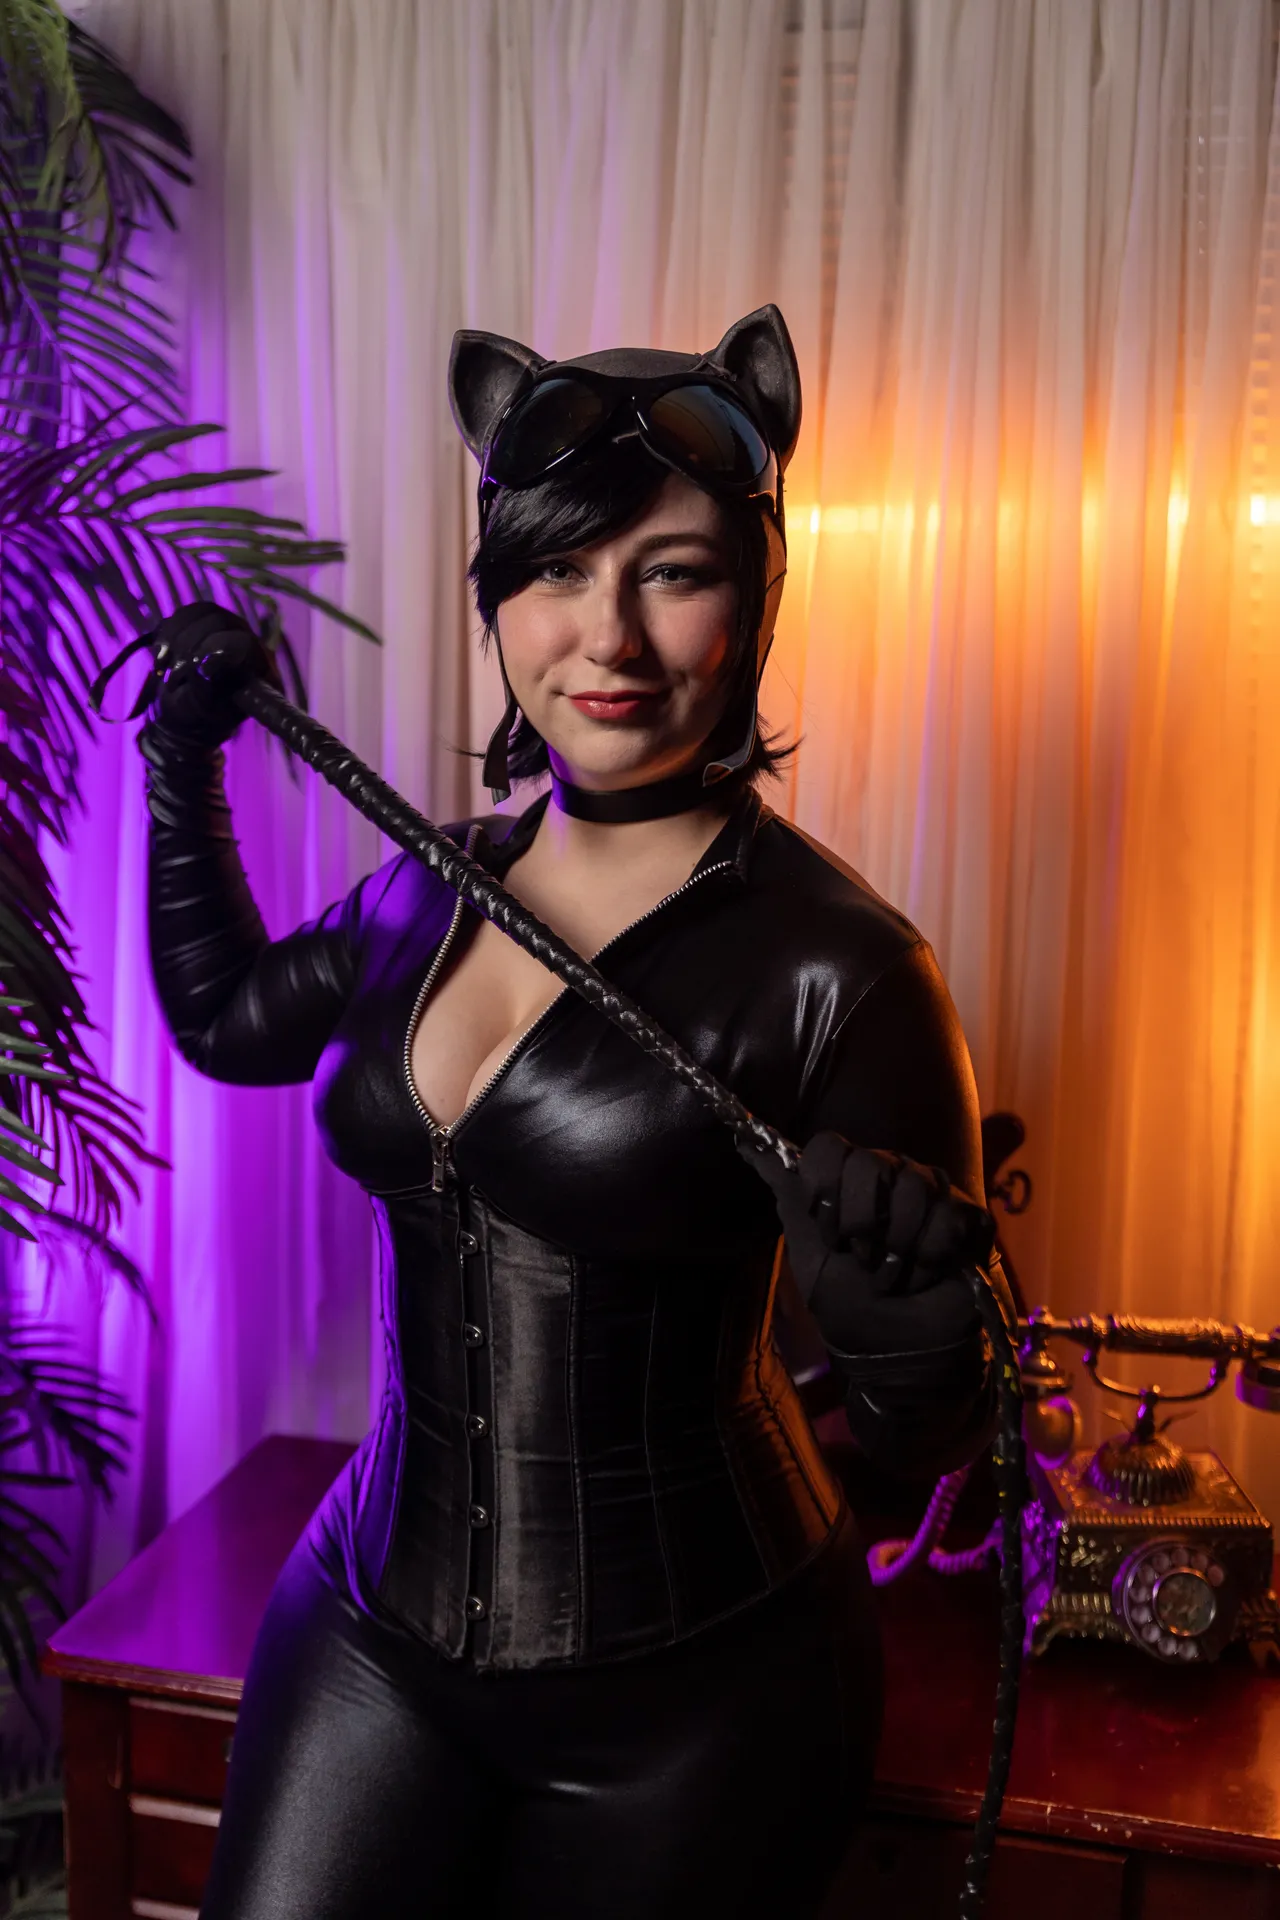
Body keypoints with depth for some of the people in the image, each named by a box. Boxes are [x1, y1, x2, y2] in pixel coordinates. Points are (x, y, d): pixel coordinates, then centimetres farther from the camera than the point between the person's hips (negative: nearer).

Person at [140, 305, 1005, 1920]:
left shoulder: (831, 966, -21)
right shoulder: (432, 892, -4)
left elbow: (926, 1440, -14)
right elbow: (224, 1018, 17)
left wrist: (905, 1321, -35)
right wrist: (185, 767, 10)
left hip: (689, 1694, -4)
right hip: (375, 1616, 5)